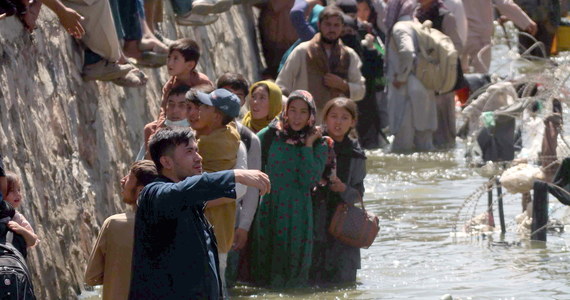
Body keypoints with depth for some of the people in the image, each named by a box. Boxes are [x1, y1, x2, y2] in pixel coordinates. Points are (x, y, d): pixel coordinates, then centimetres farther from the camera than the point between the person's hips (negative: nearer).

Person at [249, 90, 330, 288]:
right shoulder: (270, 135, 3)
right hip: (268, 210, 1)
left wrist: (308, 145, -9)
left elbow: (308, 181, -10)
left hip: (297, 212, -1)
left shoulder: (318, 145, 2)